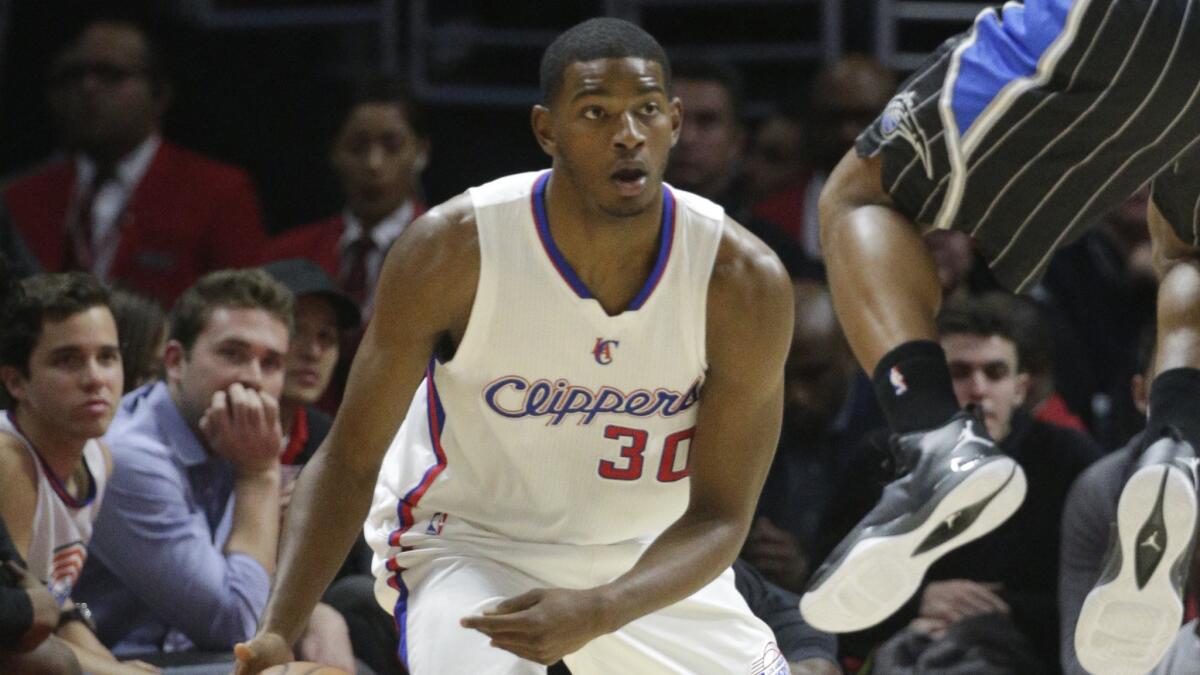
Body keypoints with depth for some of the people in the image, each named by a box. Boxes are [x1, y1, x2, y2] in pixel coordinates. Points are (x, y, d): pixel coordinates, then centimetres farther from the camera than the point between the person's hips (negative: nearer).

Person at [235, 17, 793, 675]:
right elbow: (350, 459, -17)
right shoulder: (454, 249, -25)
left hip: (650, 558, 3)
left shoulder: (745, 281, -22)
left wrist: (596, 613, -37)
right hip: (466, 540, -3)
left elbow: (719, 516, -18)